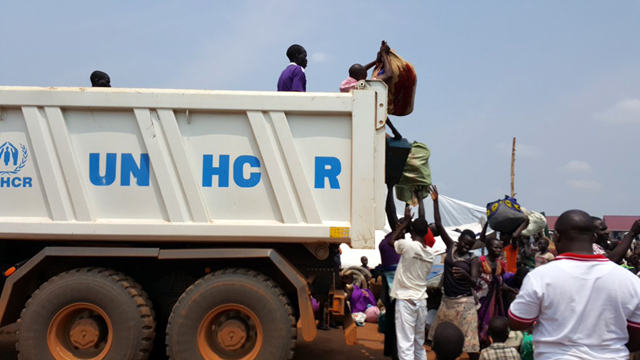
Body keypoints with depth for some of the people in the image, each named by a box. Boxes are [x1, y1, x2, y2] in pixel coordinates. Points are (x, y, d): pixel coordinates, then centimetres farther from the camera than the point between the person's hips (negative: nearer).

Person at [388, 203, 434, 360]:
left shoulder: (408, 245, -14)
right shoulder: (430, 252, 5)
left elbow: (391, 241, 5)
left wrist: (405, 221, 12)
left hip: (406, 300, -6)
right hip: (421, 300, 6)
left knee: (406, 345, -7)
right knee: (419, 345, 15)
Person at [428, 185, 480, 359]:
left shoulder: (472, 259, -8)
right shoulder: (451, 246, 2)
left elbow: (475, 283, -13)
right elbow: (439, 226, -3)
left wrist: (465, 274, -35)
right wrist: (435, 202, -9)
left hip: (464, 302, -5)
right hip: (447, 300, 5)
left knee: (469, 338, -3)